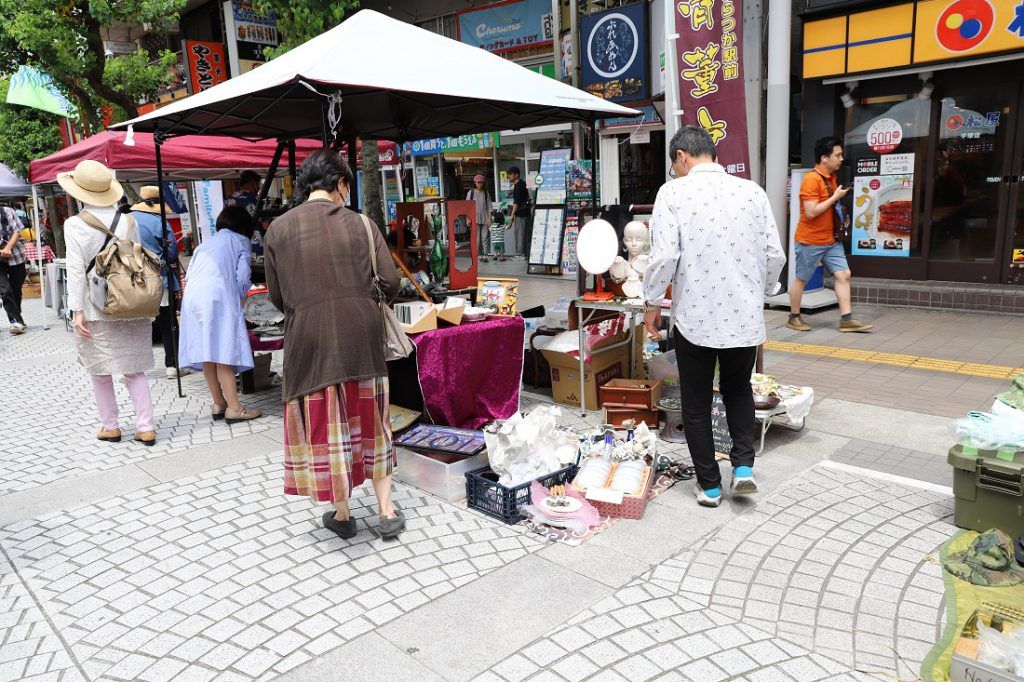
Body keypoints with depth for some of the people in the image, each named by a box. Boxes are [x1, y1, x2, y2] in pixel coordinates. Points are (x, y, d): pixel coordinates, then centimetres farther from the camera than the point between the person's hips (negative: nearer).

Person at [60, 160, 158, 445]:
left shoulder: (75, 225, -8)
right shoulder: (128, 220, 2)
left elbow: (76, 270, -12)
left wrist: (77, 310, -10)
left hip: (96, 309, -3)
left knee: (100, 371, 12)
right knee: (134, 369, 9)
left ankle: (110, 426, 22)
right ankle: (146, 427, 5)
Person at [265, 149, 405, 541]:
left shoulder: (279, 229, 1)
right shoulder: (360, 224, 0)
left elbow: (276, 296, 6)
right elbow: (390, 281, -2)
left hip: (309, 339, -1)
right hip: (361, 335, 1)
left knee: (326, 424, 10)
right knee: (369, 419, 14)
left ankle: (342, 515, 23)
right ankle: (387, 511, 19)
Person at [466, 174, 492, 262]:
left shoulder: (486, 193, 8)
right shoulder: (471, 193, 4)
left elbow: (489, 206, 6)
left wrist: (489, 218, -3)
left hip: (485, 219, 1)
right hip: (475, 219, -1)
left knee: (485, 237, -4)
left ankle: (485, 255, -2)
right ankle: (479, 254, 7)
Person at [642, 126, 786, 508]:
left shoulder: (673, 192, -8)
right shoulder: (752, 191, 2)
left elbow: (664, 255, -15)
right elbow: (775, 255, 4)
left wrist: (653, 302, -1)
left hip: (695, 316, -3)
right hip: (745, 316, 3)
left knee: (697, 403, 12)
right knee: (738, 389, 25)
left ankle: (709, 485, 22)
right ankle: (744, 466, 14)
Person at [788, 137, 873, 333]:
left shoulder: (833, 177, 11)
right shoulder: (811, 179, -17)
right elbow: (811, 212, -23)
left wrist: (841, 196, 9)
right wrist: (835, 197, -17)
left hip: (831, 240, 8)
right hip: (810, 241, -8)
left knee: (843, 275, 1)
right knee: (801, 279, 5)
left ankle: (846, 319, 3)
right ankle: (794, 318, 18)